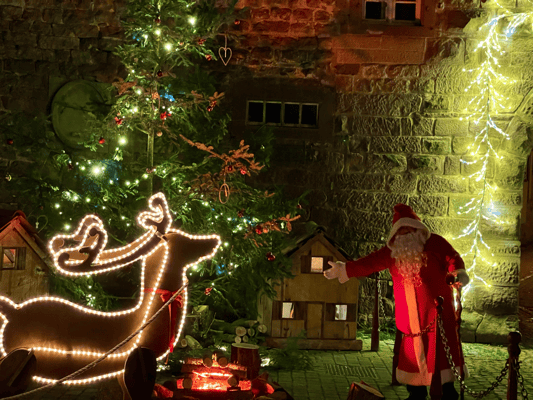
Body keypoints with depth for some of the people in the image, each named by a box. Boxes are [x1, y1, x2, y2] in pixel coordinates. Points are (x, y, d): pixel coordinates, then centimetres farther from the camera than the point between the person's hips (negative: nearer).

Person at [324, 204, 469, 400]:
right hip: (410, 316, 4)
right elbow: (370, 262, 8)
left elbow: (453, 258, -7)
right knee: (412, 351, 9)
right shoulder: (392, 251, 10)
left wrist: (459, 273, -28)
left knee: (442, 350, -5)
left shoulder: (435, 243, -1)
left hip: (436, 310, -4)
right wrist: (344, 269, 1)